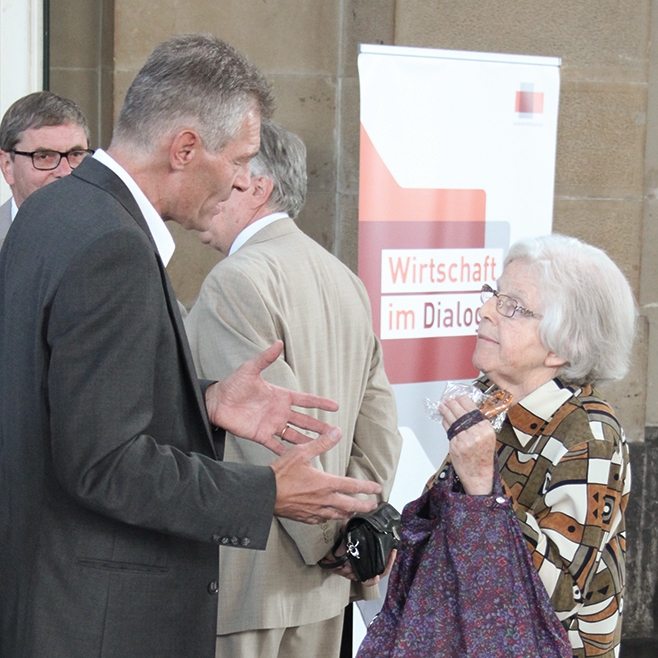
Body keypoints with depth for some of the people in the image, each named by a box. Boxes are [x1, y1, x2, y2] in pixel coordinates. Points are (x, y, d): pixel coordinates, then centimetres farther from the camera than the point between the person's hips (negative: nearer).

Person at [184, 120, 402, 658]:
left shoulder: (237, 280, -14)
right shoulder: (345, 279, 12)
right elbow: (380, 431, 11)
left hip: (246, 581, -8)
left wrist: (325, 538, -9)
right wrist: (352, 531, 10)